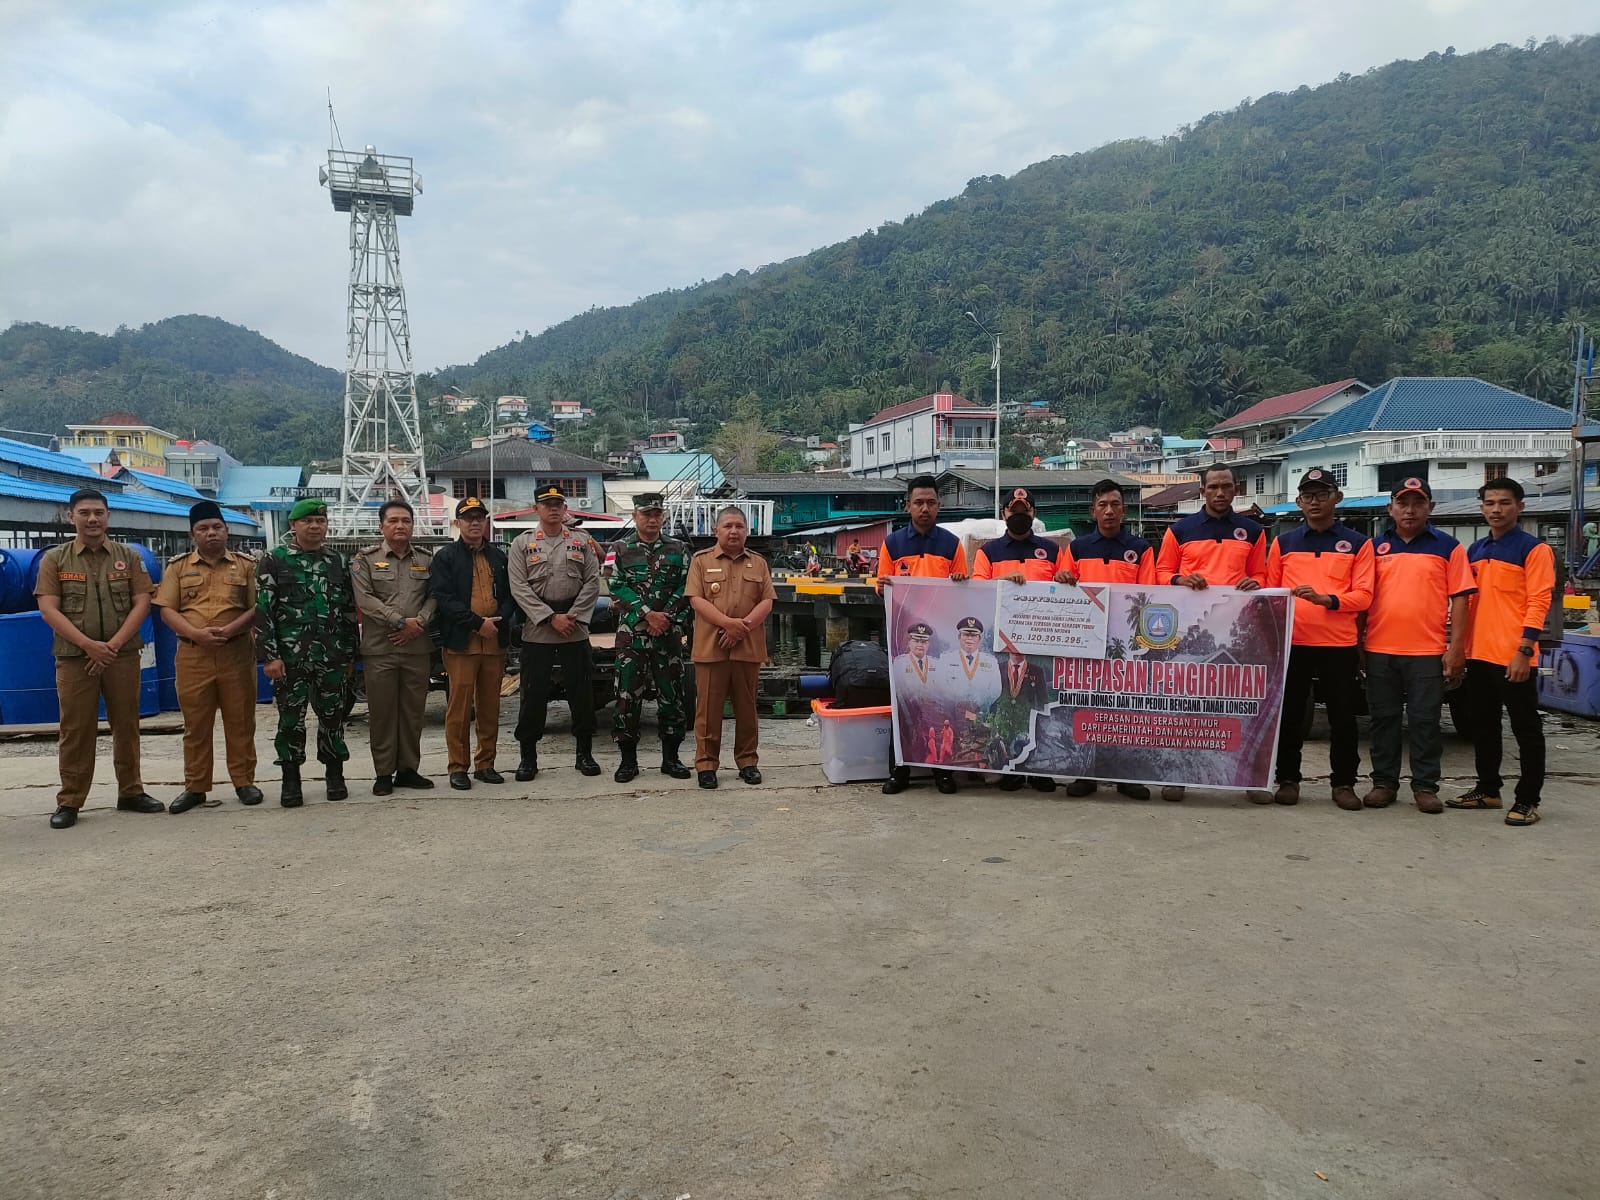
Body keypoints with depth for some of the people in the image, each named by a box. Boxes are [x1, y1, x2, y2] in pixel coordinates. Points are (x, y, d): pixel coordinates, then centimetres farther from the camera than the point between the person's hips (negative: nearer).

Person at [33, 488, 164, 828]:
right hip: (74, 657, -1)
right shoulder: (54, 559, 4)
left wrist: (114, 644, -10)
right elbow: (49, 609, -4)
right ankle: (69, 802, 9)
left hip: (123, 656, 1)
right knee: (75, 729, 1)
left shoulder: (128, 556, 7)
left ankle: (131, 792, 18)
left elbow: (142, 603, 1)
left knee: (126, 725, 7)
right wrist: (88, 644, -15)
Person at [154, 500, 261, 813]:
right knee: (195, 724, 5)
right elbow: (167, 610, 3)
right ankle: (195, 787, 14)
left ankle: (244, 781, 14)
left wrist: (230, 629, -15)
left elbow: (257, 607, 1)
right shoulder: (178, 567, 9)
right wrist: (196, 633, -13)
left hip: (237, 653, -1)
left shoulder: (246, 565, 7)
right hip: (193, 655, 1)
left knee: (240, 721, 4)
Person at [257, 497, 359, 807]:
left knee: (333, 717, 7)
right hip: (290, 657, -2)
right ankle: (291, 781, 14)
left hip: (331, 658, 3)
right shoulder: (274, 560, 1)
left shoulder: (338, 562, 11)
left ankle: (335, 775, 20)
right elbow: (263, 610, -4)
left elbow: (348, 611, 14)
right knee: (291, 718, 3)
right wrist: (269, 655, -12)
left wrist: (350, 655, 11)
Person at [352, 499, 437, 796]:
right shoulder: (365, 559, 2)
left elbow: (434, 596, 6)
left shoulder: (426, 559, 12)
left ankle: (408, 769, 17)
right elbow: (364, 599, -8)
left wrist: (419, 622, -12)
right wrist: (402, 621, -13)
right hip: (379, 649, -3)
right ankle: (383, 773, 9)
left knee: (413, 711, 7)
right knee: (382, 712, 1)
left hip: (417, 647, 3)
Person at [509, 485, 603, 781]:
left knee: (581, 691, 4)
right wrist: (551, 618, -12)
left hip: (576, 629, 1)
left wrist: (574, 616, -9)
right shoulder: (522, 543, 5)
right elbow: (519, 588, -4)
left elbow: (592, 582, 3)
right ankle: (528, 756, 11)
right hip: (536, 630, -1)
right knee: (534, 693, 2)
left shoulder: (582, 541, 9)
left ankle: (584, 753, 15)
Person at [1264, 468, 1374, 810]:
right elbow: (1271, 592, 10)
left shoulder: (1358, 543, 5)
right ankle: (1287, 780, 16)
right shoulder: (1283, 542, 10)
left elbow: (1363, 595, -3)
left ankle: (1343, 783, 15)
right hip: (1292, 643, 1)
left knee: (1343, 717, 4)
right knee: (1288, 715, 6)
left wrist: (1325, 599, -19)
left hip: (1340, 644, -1)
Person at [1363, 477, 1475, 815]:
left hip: (1428, 652, -2)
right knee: (1383, 719, 8)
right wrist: (1357, 645, 6)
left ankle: (1425, 786, 12)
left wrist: (1456, 649, -6)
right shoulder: (1375, 547, 10)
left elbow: (1460, 600, 1)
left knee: (1425, 721, 2)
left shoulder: (1448, 547, 4)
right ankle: (1384, 783, 17)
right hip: (1380, 650, 2)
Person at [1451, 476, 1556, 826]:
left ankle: (1528, 800, 6)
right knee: (1482, 726, 15)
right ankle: (1487, 789, 26)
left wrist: (1524, 650, -19)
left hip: (1513, 657, -7)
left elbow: (1538, 602, -12)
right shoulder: (1474, 551, 14)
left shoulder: (1534, 548, -5)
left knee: (1525, 729, 1)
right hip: (1477, 654, 7)